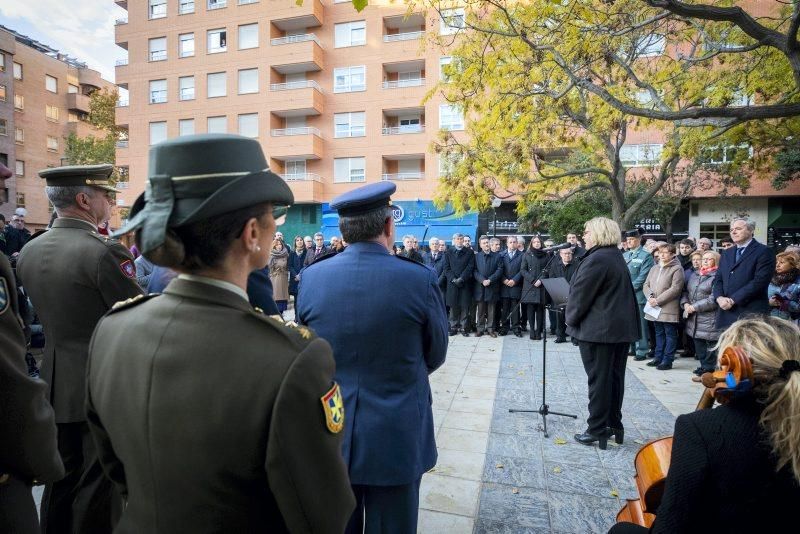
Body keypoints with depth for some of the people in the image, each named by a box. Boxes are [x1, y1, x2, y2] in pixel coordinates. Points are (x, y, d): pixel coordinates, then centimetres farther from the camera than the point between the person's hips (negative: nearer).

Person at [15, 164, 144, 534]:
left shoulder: (29, 251, 3)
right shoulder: (103, 251, -21)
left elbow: (46, 312, 13)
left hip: (56, 382, 7)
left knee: (61, 476, 22)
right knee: (99, 484, 9)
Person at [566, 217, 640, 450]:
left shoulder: (597, 259, -17)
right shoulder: (616, 256, 14)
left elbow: (580, 293, -17)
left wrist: (571, 319, -1)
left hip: (598, 329, -9)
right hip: (620, 327, 9)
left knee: (599, 379, -1)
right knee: (614, 377, 14)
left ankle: (597, 430, 8)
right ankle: (614, 425, 25)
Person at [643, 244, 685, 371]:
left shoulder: (677, 269, -7)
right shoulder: (655, 268, 15)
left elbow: (675, 289, -16)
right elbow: (646, 285, 13)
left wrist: (658, 300, -17)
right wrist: (650, 296, -7)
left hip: (669, 308, -6)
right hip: (655, 309, 7)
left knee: (670, 335, 3)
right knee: (659, 334, 16)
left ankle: (667, 360, 8)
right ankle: (658, 358, 25)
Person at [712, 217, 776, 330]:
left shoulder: (764, 252, -2)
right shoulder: (727, 253, 17)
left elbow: (759, 281, -13)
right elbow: (718, 279, 14)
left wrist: (732, 299, -15)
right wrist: (720, 298, -6)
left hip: (752, 313, -5)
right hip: (726, 313, 5)